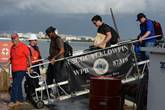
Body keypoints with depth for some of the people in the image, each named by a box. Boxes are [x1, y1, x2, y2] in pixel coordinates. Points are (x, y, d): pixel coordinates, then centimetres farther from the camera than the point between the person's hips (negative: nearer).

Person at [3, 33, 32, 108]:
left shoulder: (23, 46, -9)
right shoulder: (12, 47, 10)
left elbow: (28, 57, -6)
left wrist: (30, 66, -6)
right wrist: (7, 64, 4)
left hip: (21, 69, -7)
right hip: (14, 69, 7)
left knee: (15, 85, -11)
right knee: (18, 85, 14)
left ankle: (13, 101, -7)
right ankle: (20, 99, 23)